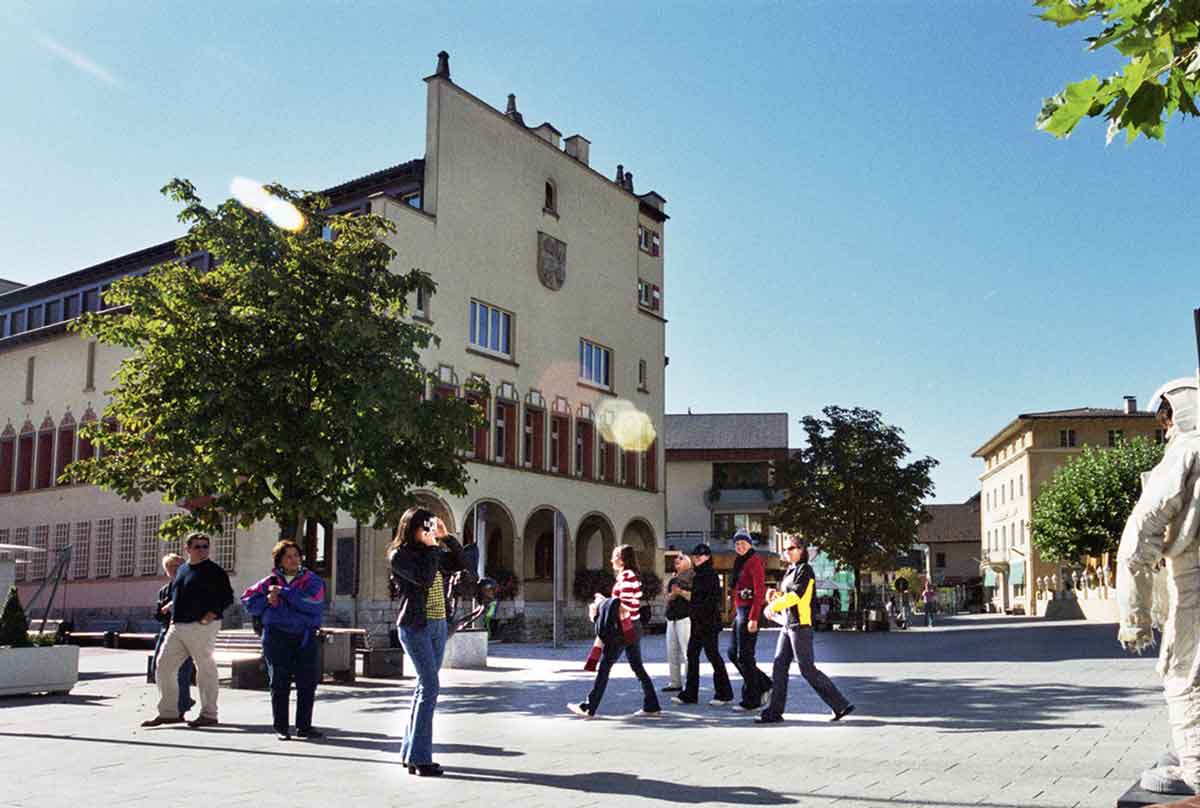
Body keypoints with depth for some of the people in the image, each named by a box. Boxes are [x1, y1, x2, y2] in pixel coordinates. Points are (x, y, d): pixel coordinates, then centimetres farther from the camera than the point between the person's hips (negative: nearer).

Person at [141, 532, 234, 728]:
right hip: (177, 626, 7)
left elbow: (227, 597, -6)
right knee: (164, 665, 6)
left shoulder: (214, 570, -3)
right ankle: (168, 712, 15)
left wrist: (212, 614, -17)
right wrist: (173, 616, 13)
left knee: (205, 668, -3)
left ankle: (209, 715, 5)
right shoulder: (182, 570, 18)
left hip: (201, 626, -7)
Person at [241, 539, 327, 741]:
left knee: (308, 683, 3)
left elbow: (313, 604, -14)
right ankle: (281, 728, 11)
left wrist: (284, 592, -13)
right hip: (277, 637, 0)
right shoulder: (270, 582, 9)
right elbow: (247, 601, 10)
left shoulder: (312, 580, 4)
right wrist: (267, 601, -9)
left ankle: (304, 726, 14)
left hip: (306, 636, 0)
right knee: (280, 684, 3)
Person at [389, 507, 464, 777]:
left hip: (439, 625, 8)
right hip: (415, 626, -8)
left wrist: (447, 538, 6)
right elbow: (424, 578, -20)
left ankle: (409, 752, 18)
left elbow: (459, 562, 17)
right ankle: (419, 759, -11)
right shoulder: (399, 555, -7)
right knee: (430, 686, -13)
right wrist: (431, 547, -12)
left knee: (425, 688, 10)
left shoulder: (431, 552, 13)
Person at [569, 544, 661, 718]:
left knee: (604, 666, -4)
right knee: (638, 667, 11)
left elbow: (625, 607, -19)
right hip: (634, 627, 10)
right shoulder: (631, 576, 15)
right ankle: (652, 706, 12)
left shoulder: (626, 576, -15)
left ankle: (589, 707, 0)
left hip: (625, 629, -10)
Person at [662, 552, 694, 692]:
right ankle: (675, 683, 17)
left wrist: (681, 592, -15)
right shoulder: (673, 579, 20)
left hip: (686, 618, -8)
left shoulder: (692, 577, -3)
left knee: (687, 652, -11)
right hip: (672, 618, 8)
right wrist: (673, 594, -2)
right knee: (672, 652, 10)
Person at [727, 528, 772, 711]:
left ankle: (751, 700, 5)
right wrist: (735, 612, 14)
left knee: (744, 656, -5)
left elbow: (759, 592, -17)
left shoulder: (754, 561, -11)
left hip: (749, 611, -10)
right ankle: (764, 686, 21)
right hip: (739, 611, 10)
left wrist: (753, 618, -22)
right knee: (733, 653, 12)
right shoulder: (739, 562, 17)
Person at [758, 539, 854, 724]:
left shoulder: (805, 570, -8)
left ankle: (841, 705, 1)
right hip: (788, 626, 9)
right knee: (779, 667, 4)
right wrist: (775, 595, 3)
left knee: (807, 670, -7)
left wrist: (774, 605, -13)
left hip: (801, 625, -9)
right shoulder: (790, 571, 18)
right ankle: (774, 712, 6)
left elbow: (797, 594, -20)